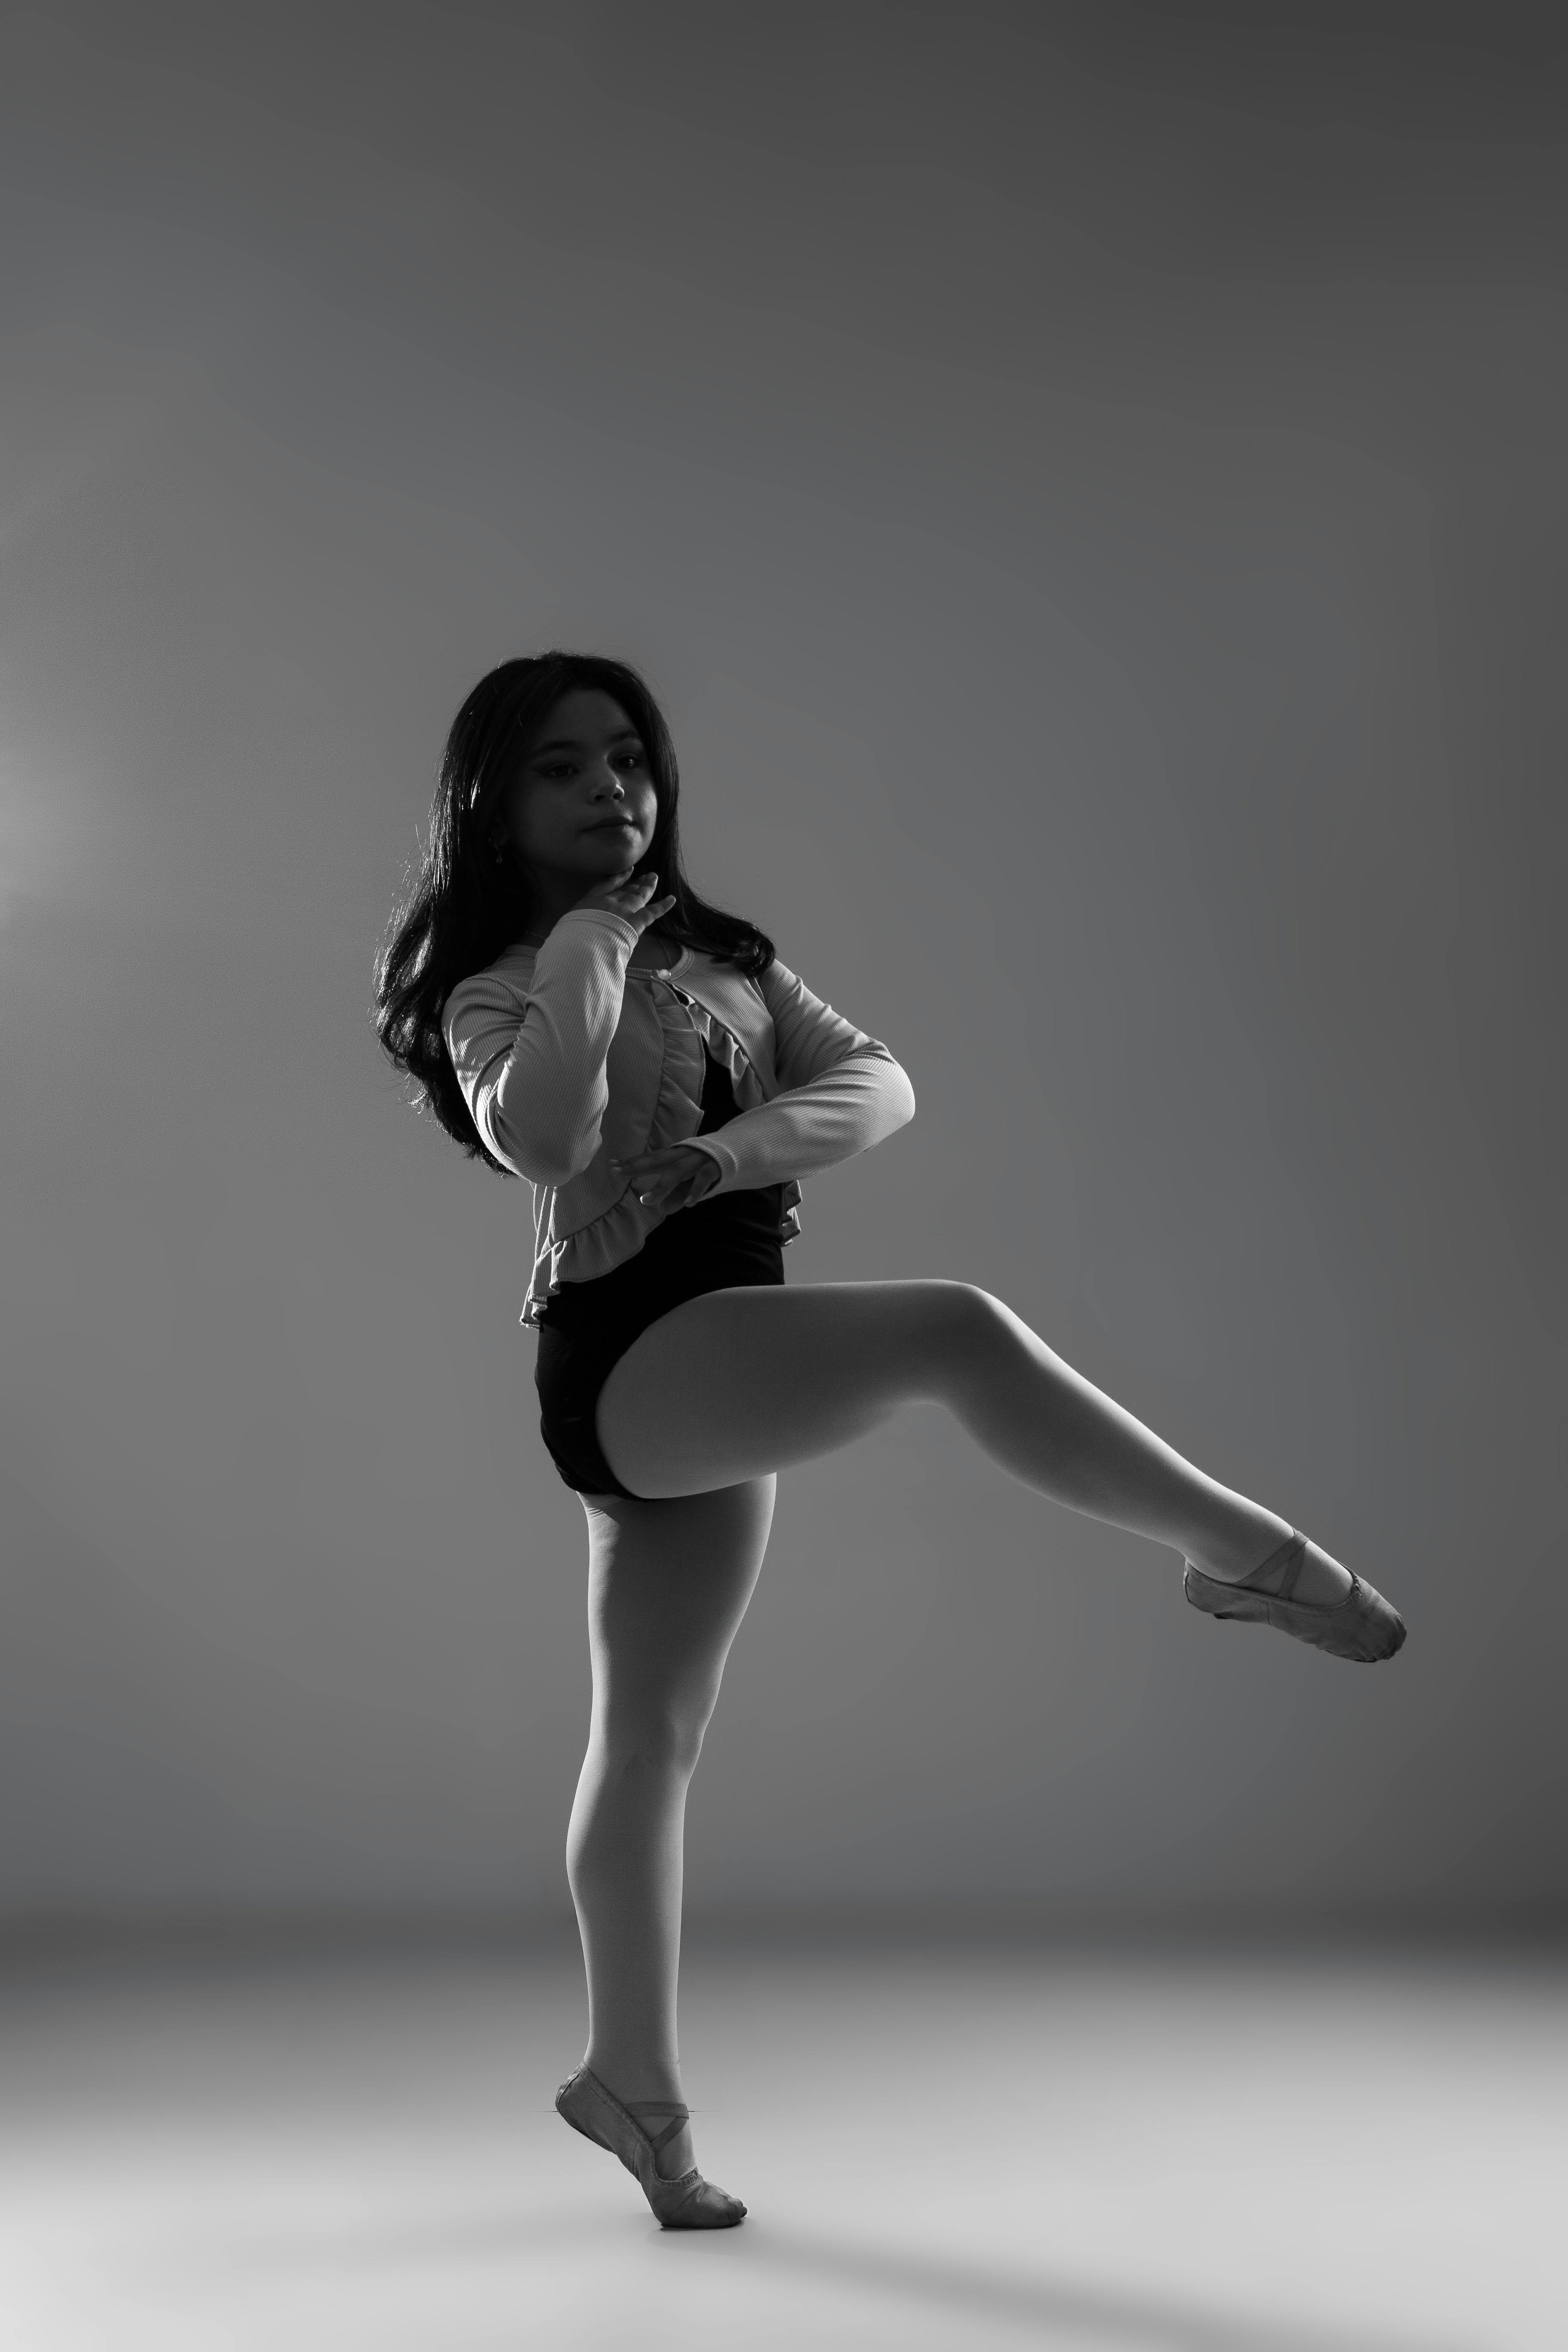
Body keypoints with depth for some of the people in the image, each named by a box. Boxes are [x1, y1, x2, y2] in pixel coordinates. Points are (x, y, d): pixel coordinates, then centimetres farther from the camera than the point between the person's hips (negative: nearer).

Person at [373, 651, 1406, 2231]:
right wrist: (585, 943, -16)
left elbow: (879, 1083, 5)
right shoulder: (502, 987, -3)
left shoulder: (719, 954, 16)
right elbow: (540, 1143, -25)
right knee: (957, 1330, -29)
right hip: (625, 1351, -7)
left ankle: (631, 2080, 26)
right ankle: (1251, 1557, -18)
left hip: (715, 1370, 7)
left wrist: (749, 1144, -14)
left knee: (653, 1733, 14)